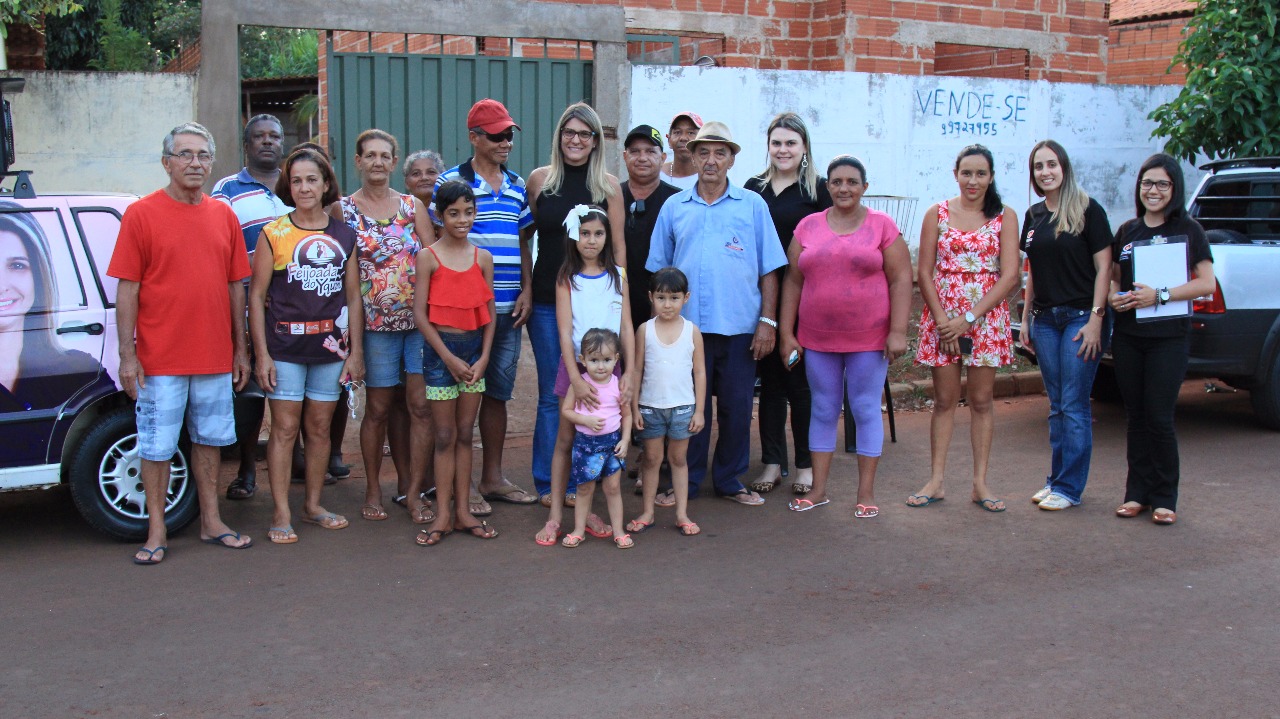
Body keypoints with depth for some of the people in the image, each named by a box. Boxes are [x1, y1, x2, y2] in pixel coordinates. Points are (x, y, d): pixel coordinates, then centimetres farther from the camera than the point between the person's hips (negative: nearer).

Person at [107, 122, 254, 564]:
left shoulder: (224, 216, 8)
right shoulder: (141, 214, -5)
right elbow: (126, 290, -6)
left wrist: (240, 349, 10)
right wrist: (127, 356, -10)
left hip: (215, 358, 4)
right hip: (160, 360, -4)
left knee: (210, 440, 13)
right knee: (157, 447, 3)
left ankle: (211, 523, 25)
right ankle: (156, 533, 14)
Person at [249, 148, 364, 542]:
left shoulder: (344, 236, 7)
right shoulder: (273, 234, -1)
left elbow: (353, 297, 10)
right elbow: (256, 296, -2)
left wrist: (355, 351, 5)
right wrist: (261, 354, -8)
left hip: (330, 348, 3)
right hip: (285, 348, -3)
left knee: (320, 428, 10)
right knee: (285, 428, -1)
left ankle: (313, 505, 23)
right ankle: (281, 514, 6)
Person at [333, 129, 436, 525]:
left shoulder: (412, 206, 8)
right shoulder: (343, 209, 3)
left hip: (418, 318, 2)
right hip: (375, 323, -1)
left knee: (421, 405, -3)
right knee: (379, 408, 5)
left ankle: (413, 490, 6)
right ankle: (373, 488, 19)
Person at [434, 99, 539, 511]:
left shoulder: (517, 187, 13)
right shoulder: (450, 182, -4)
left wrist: (526, 290, 6)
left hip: (508, 309, 5)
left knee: (498, 393, 12)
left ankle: (493, 478, 22)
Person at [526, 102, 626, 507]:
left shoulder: (608, 185, 3)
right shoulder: (540, 179, 3)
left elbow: (618, 246, 5)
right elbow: (524, 237, 11)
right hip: (548, 301, 0)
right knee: (552, 395, 3)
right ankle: (547, 482, 14)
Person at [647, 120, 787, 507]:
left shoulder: (753, 205, 5)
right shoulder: (674, 207, 8)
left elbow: (769, 269, 4)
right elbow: (659, 271, 11)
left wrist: (768, 321, -4)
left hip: (740, 327, 0)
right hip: (687, 326, 1)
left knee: (736, 408, 7)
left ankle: (730, 480, 20)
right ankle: (687, 482, 16)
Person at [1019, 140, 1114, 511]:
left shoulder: (1088, 210, -6)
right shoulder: (1033, 215, 12)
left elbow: (1103, 268, -8)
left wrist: (1096, 319, -14)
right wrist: (1026, 319, 13)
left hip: (1080, 316, -6)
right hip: (1045, 319, 6)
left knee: (1074, 406, -3)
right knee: (1056, 406, 11)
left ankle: (1069, 487, 4)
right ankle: (1056, 479, 19)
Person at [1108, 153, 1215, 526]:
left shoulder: (1188, 230, 0)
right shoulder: (1127, 231, 11)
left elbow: (1208, 283, -6)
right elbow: (1113, 276, 20)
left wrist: (1160, 295, -17)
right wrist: (1113, 295, -3)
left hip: (1168, 337, -4)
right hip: (1127, 337, 4)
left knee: (1159, 418, -5)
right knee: (1136, 417, 7)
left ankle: (1164, 498, 7)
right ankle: (1137, 493, 15)